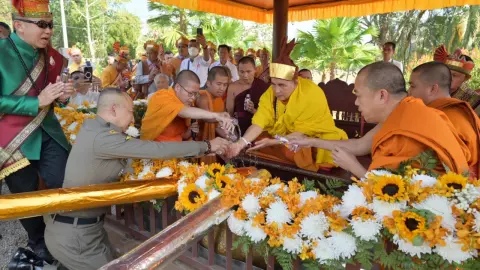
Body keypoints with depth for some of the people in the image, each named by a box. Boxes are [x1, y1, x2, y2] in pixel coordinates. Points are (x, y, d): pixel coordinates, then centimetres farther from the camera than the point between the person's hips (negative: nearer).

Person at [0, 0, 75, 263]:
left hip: (48, 133, 4)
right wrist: (38, 102, -22)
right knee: (26, 195, 11)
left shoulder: (53, 57, 4)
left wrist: (63, 96, -7)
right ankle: (39, 243, 36)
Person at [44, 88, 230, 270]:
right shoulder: (101, 137, -25)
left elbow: (143, 150, 3)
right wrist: (206, 146, -18)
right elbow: (157, 150, -27)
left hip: (83, 226, 9)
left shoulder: (93, 128, 6)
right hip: (74, 234, -9)